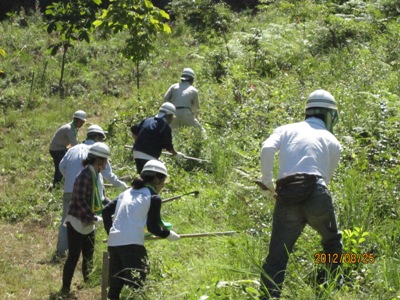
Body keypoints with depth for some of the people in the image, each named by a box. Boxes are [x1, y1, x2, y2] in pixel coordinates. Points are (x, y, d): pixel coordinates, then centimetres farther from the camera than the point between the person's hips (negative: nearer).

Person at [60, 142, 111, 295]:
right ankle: (65, 288, 1)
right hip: (77, 223, -9)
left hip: (89, 224, 9)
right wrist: (93, 218, -25)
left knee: (88, 257, 16)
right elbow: (80, 201, -25)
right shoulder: (85, 175, -21)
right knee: (74, 256, -6)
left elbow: (101, 198, 15)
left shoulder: (97, 175, 6)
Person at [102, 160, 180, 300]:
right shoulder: (153, 197, 2)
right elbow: (153, 227, -1)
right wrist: (168, 234, 14)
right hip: (132, 243, -7)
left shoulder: (127, 193, 21)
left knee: (115, 285, 13)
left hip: (113, 241, 7)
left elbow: (106, 211, 19)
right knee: (137, 286, -5)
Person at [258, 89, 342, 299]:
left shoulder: (286, 130, 18)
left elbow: (267, 149, -1)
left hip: (287, 199, 1)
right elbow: (327, 176, 15)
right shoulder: (331, 140, 18)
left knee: (276, 257, 3)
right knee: (332, 241, 26)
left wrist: (267, 181, 6)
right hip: (316, 194, -1)